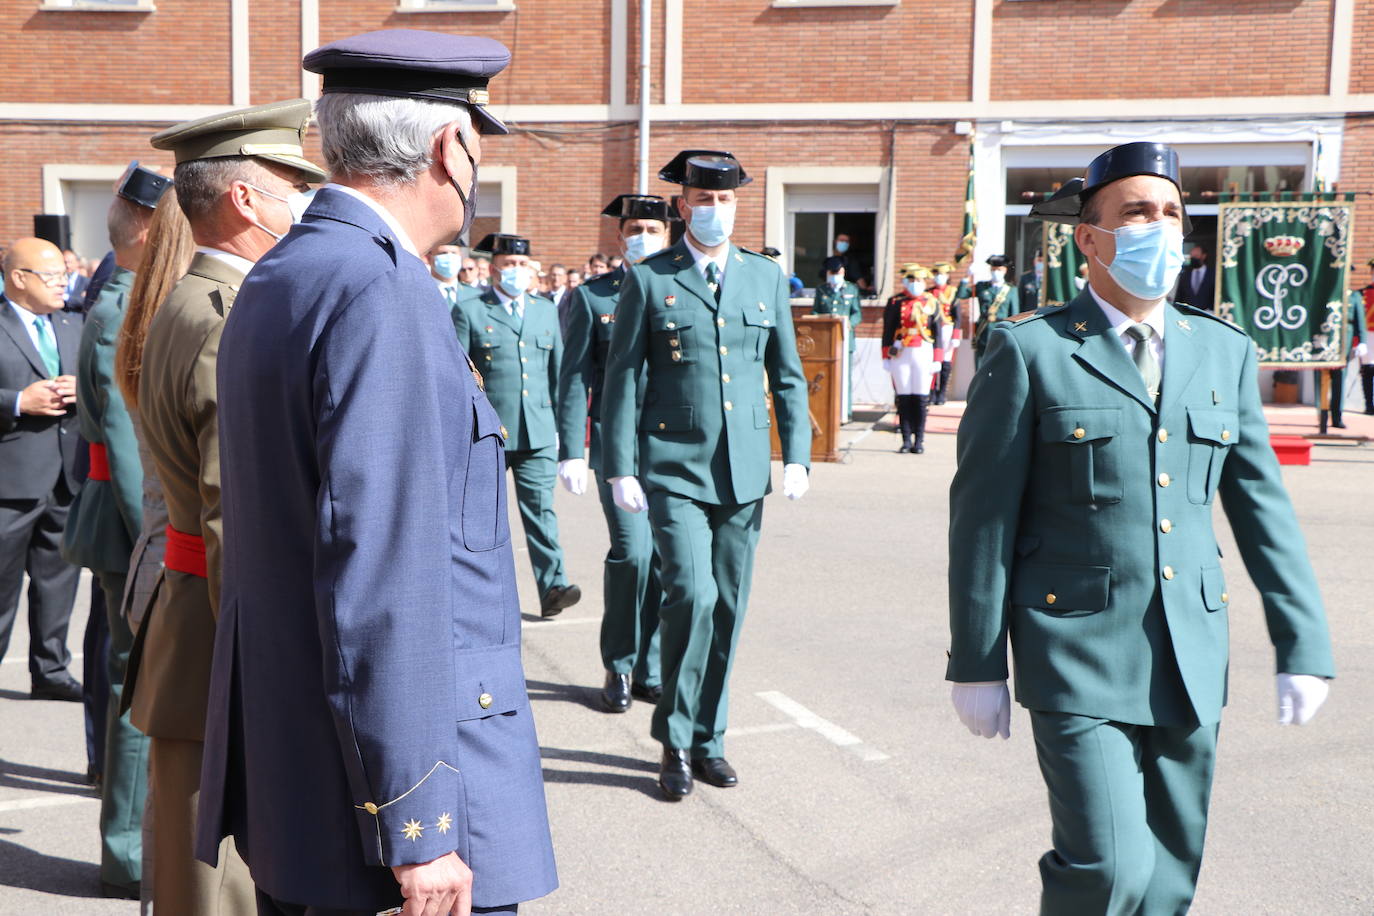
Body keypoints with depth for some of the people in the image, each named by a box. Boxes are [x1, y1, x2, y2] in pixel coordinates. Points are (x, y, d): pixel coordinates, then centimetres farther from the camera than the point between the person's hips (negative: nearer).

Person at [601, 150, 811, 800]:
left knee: (728, 606, 8)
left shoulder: (766, 277, 10)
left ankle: (707, 736, 24)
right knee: (691, 594, -15)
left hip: (744, 472, 4)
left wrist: (796, 455, 4)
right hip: (674, 470, -4)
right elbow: (622, 379, -1)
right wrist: (620, 470, -7)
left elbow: (787, 375, 14)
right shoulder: (648, 280, 0)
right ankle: (675, 739, 5)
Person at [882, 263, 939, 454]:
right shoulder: (895, 302, 6)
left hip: (924, 354, 0)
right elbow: (887, 331, 6)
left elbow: (938, 333, 8)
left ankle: (919, 441, 5)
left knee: (921, 398, 0)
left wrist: (937, 360, 3)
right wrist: (886, 357, 1)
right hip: (900, 354, 0)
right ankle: (906, 440, 6)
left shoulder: (932, 302, 8)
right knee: (904, 398, 0)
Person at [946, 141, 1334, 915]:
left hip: (1191, 659, 5)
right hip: (1081, 655, -5)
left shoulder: (1225, 351, 9)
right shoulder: (1030, 351, -6)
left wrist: (1305, 644, 7)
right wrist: (977, 665, -5)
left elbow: (1261, 503, 11)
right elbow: (983, 515, -5)